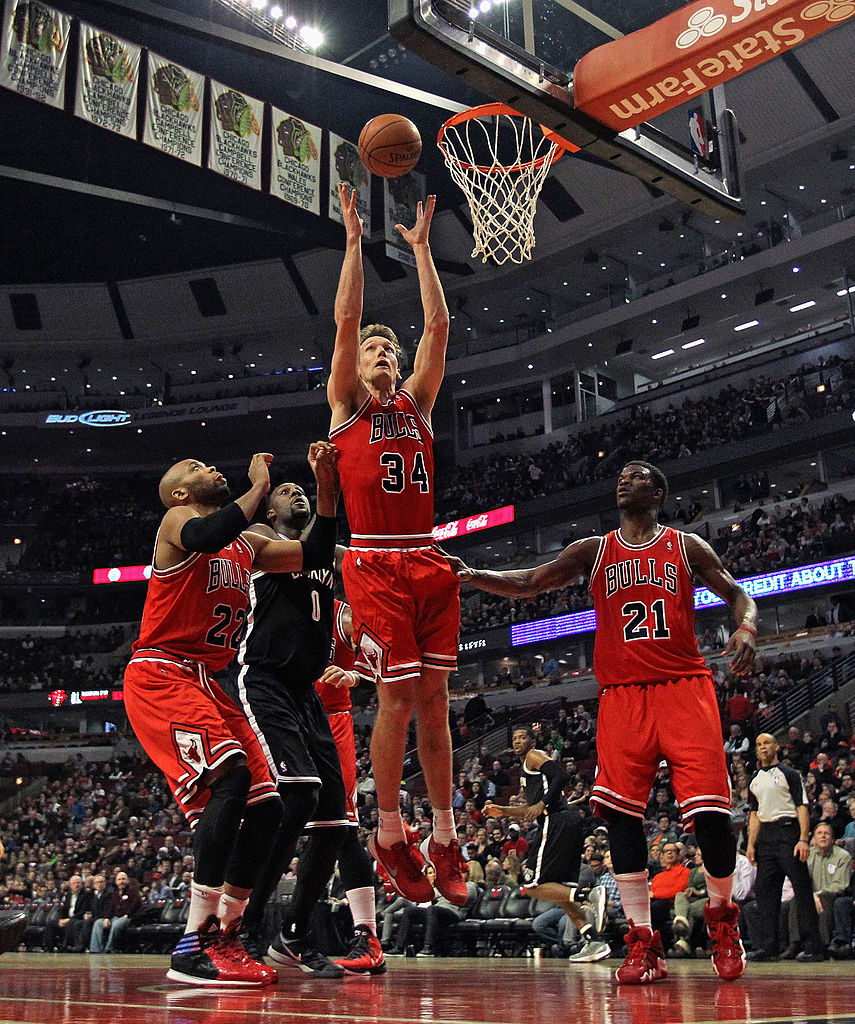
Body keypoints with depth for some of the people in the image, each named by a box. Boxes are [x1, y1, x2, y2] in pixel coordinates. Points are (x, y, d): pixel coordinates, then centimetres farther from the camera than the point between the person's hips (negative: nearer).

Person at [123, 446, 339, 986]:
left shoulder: (248, 544, 22)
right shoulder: (178, 521, -2)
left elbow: (315, 555, 19)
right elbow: (209, 535, -26)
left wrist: (327, 487, 10)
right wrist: (259, 484, -14)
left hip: (207, 683, 9)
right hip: (160, 677, -9)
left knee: (266, 806, 0)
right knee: (230, 776, -28)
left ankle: (224, 936, 10)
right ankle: (195, 946, -26)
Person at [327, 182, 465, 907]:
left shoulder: (418, 402, 19)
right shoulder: (345, 405, 10)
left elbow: (439, 325, 13)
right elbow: (346, 317, 1)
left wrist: (421, 245, 14)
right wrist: (355, 237, 3)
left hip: (429, 561, 4)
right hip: (375, 563, -4)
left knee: (434, 697, 4)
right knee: (398, 697, -6)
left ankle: (445, 839, 12)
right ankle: (390, 837, 10)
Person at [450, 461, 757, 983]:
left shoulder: (687, 547, 10)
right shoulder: (593, 551, 13)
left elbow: (738, 595, 11)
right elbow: (528, 583, 5)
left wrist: (746, 628, -12)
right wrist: (473, 576, -11)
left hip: (684, 687, -2)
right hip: (623, 694, 2)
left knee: (710, 810, -8)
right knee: (621, 811, -7)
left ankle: (723, 918, 19)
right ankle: (643, 942, 2)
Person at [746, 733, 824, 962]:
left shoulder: (789, 773, 2)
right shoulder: (755, 780, 19)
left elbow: (802, 807, -5)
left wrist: (803, 839, -15)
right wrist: (751, 844, 10)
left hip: (788, 832, -6)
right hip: (765, 836, 6)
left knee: (802, 888, -7)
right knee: (764, 889, 3)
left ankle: (812, 946, -5)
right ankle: (768, 945, 8)